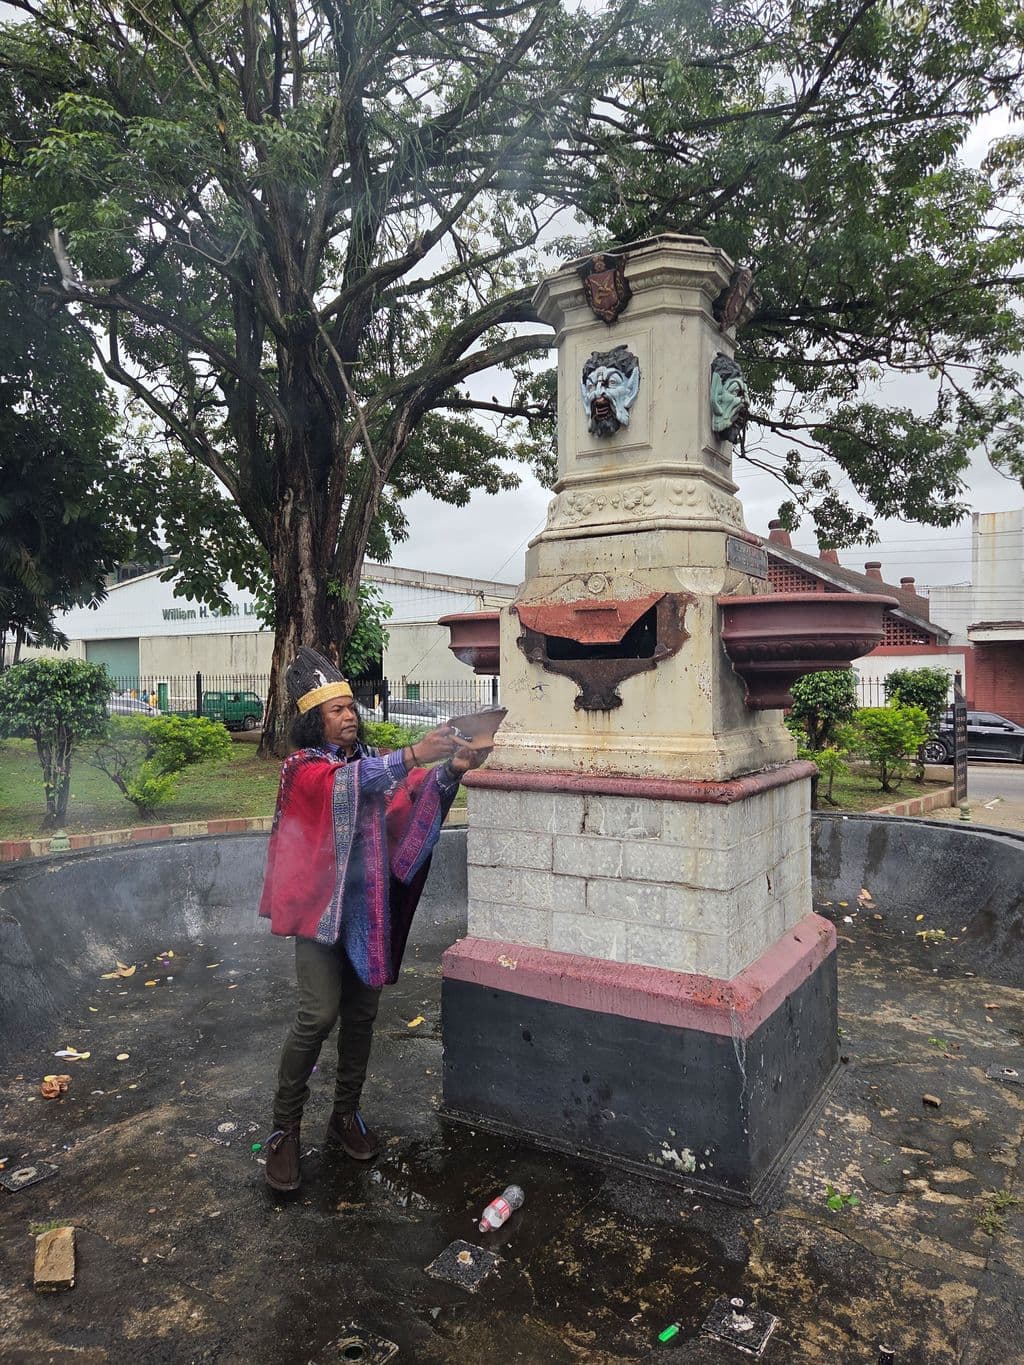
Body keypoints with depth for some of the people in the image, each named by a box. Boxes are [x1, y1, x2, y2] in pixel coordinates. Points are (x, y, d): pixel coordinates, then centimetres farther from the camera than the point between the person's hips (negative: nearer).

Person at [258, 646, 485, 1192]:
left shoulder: (373, 764, 9)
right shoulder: (303, 768, -7)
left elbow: (414, 800, -6)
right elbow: (346, 784, -29)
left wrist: (450, 769, -26)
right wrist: (413, 754, -40)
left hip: (369, 908, 5)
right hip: (322, 906, -5)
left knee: (361, 1014, 11)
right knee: (319, 1015, -10)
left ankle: (345, 1116, 28)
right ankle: (285, 1128, 8)